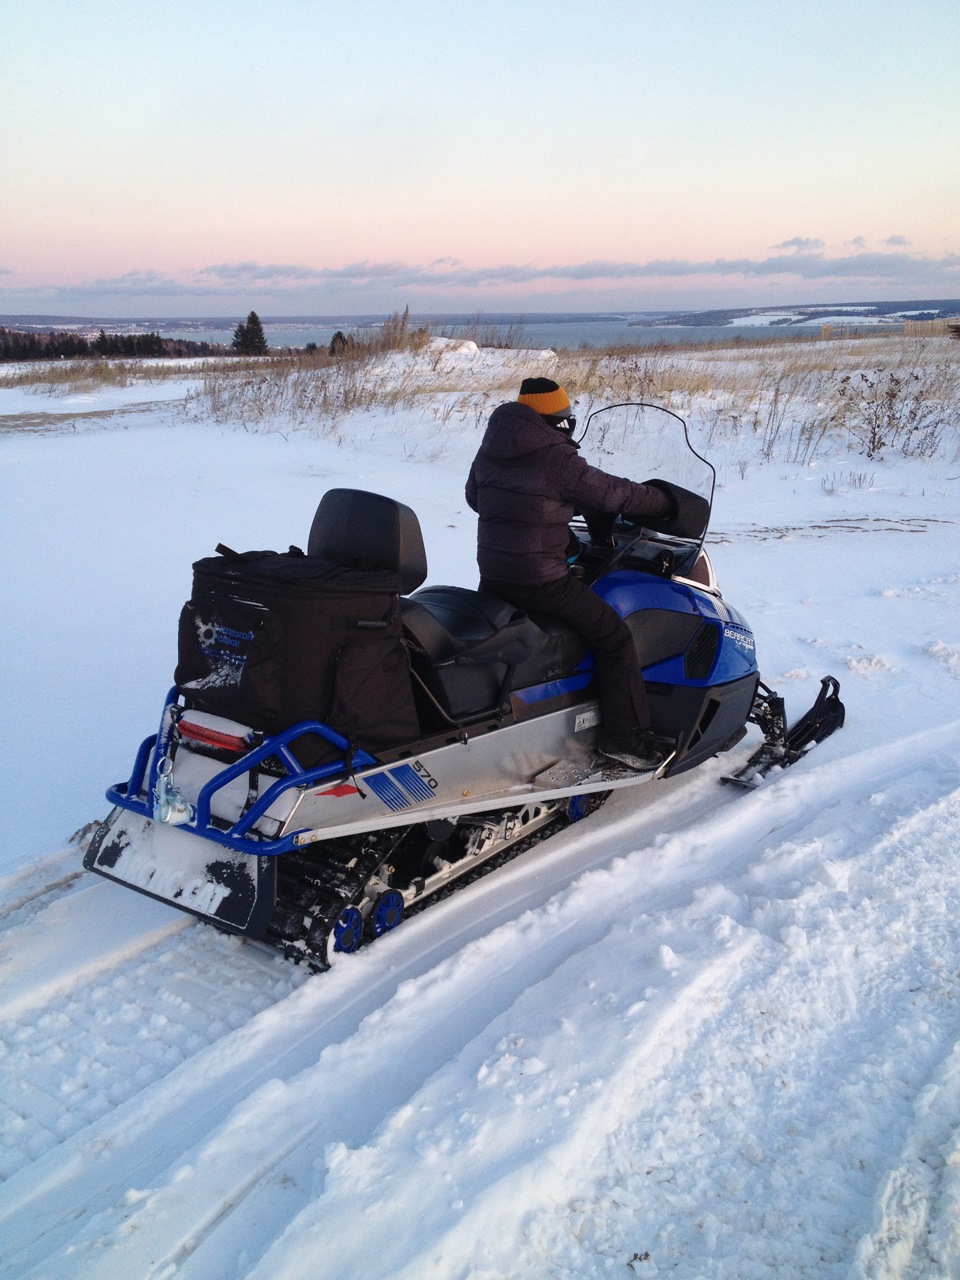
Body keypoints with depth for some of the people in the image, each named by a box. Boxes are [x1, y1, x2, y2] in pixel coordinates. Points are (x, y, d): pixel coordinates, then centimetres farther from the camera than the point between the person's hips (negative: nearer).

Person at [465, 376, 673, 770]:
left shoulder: (490, 451, 7)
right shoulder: (557, 458, -14)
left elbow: (474, 496, 22)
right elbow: (614, 494, -6)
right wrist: (664, 502, 11)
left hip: (491, 574, 8)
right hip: (540, 579, -7)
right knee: (614, 635, -1)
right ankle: (623, 736, -2)